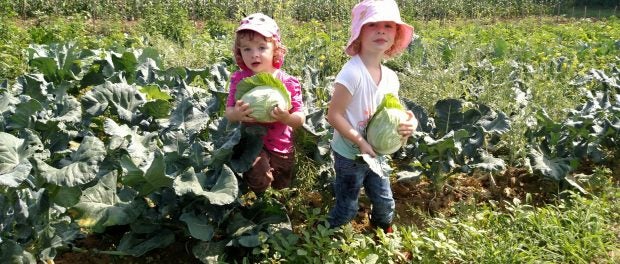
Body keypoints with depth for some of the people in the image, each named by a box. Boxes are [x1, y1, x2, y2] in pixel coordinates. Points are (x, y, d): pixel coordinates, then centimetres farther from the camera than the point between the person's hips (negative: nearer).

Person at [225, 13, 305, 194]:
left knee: (281, 186, 19)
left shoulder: (288, 82, -15)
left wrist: (287, 118, -37)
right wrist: (236, 114, -30)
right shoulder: (239, 79, -11)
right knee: (259, 182, -25)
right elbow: (228, 112, -5)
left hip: (281, 146, 1)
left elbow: (301, 119, -13)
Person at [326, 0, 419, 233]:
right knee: (347, 209, 7)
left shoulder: (391, 77, -3)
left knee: (385, 204, 22)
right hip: (350, 155, -7)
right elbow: (333, 115, -25)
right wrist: (360, 142, -26)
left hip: (376, 154, 7)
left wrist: (410, 122, -12)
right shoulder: (352, 73, -27)